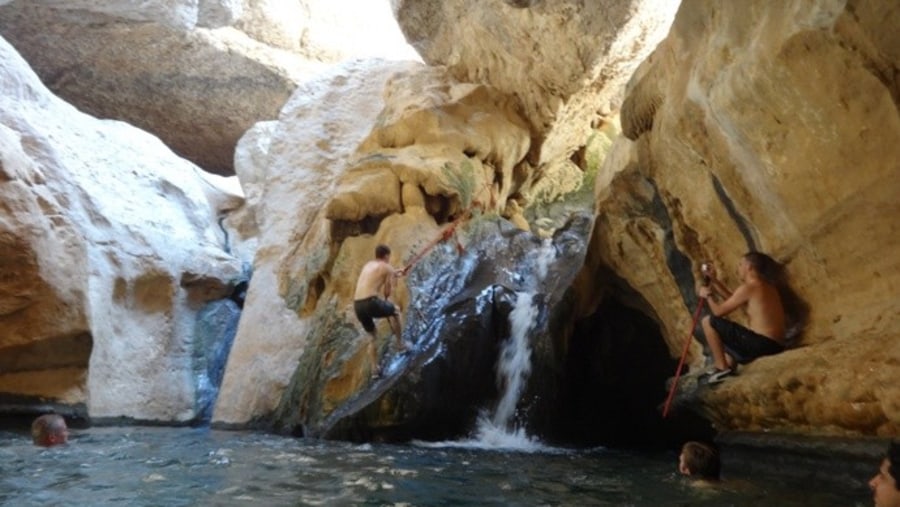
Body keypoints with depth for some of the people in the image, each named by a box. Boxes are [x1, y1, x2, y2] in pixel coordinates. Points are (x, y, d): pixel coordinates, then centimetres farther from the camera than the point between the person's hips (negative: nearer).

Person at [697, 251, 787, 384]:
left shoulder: (748, 288, -11)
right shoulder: (766, 287, 18)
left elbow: (718, 311, -7)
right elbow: (732, 300, 27)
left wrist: (708, 295, 13)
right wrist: (714, 280, 27)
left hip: (760, 344, -10)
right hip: (774, 346, 10)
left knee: (708, 322, -3)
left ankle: (722, 368, -2)